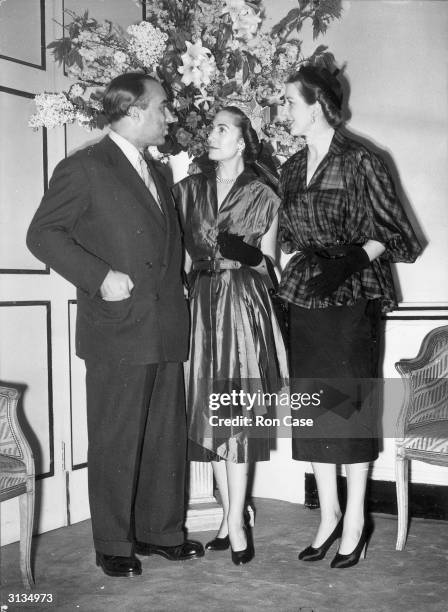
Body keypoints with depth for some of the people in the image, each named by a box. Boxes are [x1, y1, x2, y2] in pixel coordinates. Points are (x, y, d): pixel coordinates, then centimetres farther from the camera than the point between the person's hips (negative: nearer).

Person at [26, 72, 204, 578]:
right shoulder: (84, 168, -4)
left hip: (166, 329, 7)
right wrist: (99, 276, -17)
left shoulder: (156, 174, 21)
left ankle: (161, 531, 26)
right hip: (117, 331, -7)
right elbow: (43, 234, -9)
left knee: (167, 437, 12)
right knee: (116, 443, 2)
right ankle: (113, 545, 15)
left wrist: (176, 298, 14)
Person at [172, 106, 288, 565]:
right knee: (210, 411, 3)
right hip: (201, 304, 3)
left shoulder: (263, 195, 4)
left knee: (236, 411, -8)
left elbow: (268, 264, 6)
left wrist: (246, 256, -13)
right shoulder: (189, 189, 11)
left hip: (244, 307, -3)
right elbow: (181, 251, 13)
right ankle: (231, 518, 15)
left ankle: (234, 522, -1)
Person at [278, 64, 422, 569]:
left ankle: (355, 520, 12)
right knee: (312, 407, 7)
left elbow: (390, 231, -6)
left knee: (351, 403, -1)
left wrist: (349, 261, -19)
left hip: (353, 298, -6)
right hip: (306, 298, 6)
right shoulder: (292, 168, 12)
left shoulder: (358, 161, -7)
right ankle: (328, 515, 19)